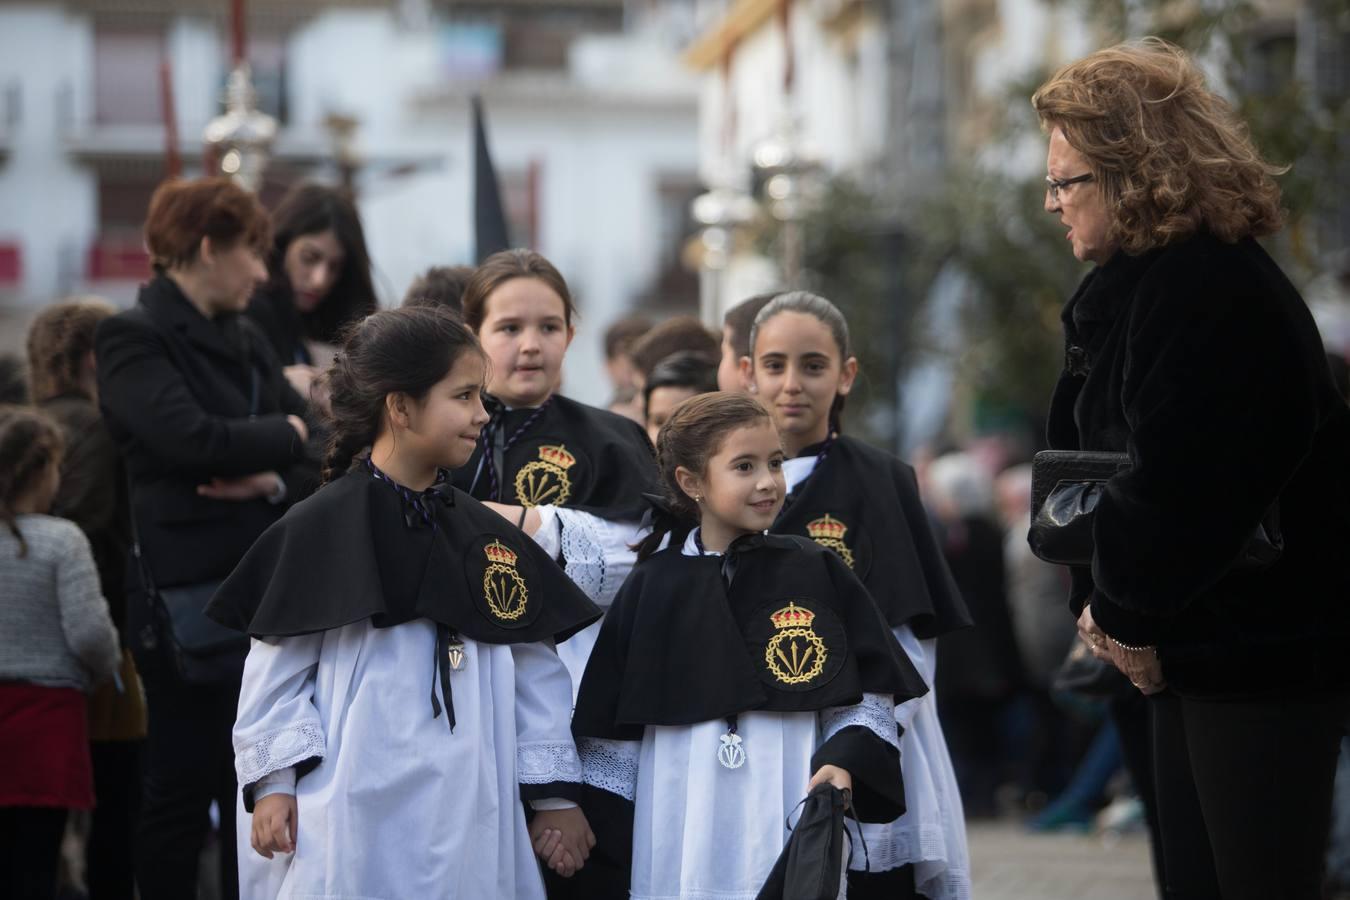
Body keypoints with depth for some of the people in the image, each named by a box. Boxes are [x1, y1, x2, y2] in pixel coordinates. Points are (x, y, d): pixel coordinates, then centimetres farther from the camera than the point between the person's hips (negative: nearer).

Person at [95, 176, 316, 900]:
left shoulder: (247, 342, 16)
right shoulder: (134, 340, -7)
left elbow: (317, 455, 11)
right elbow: (188, 438, -22)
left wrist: (275, 481, -11)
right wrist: (283, 436, -6)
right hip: (184, 592, -7)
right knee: (182, 787, -1)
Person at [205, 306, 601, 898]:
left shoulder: (488, 538, 11)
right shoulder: (321, 530, -3)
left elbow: (534, 668, 13)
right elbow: (278, 665, -2)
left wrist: (555, 792, 11)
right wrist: (272, 780, -8)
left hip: (470, 822, 5)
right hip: (355, 821, -4)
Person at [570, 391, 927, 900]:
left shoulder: (817, 575, 5)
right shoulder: (651, 590, 6)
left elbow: (868, 697, 6)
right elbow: (611, 730, 9)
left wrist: (844, 761, -13)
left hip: (796, 841, 0)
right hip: (678, 851, 1)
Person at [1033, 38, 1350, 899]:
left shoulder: (1212, 292, -18)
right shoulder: (1129, 287, 13)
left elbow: (1180, 486, -24)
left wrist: (1125, 614, -11)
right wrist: (1104, 603, 1)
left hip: (1262, 645, -10)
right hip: (1194, 647, 10)